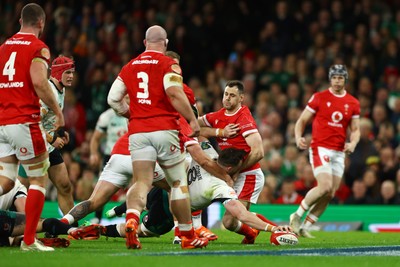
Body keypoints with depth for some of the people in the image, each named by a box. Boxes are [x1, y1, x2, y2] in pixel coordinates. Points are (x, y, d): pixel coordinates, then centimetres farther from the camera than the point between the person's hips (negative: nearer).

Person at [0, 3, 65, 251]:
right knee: (39, 179, 4)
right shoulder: (39, 48, -5)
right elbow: (39, 82, -18)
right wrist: (58, 111, -8)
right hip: (24, 121, -6)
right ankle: (29, 240, 1)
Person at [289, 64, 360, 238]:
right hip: (320, 148, -5)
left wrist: (353, 143, -7)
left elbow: (355, 130, 15)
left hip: (339, 153, 5)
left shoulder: (353, 103, 9)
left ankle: (304, 227, 11)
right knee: (325, 186, -22)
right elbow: (302, 120, 4)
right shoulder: (319, 98, -1)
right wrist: (298, 137, -16)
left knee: (330, 194, 1)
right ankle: (297, 215, -5)